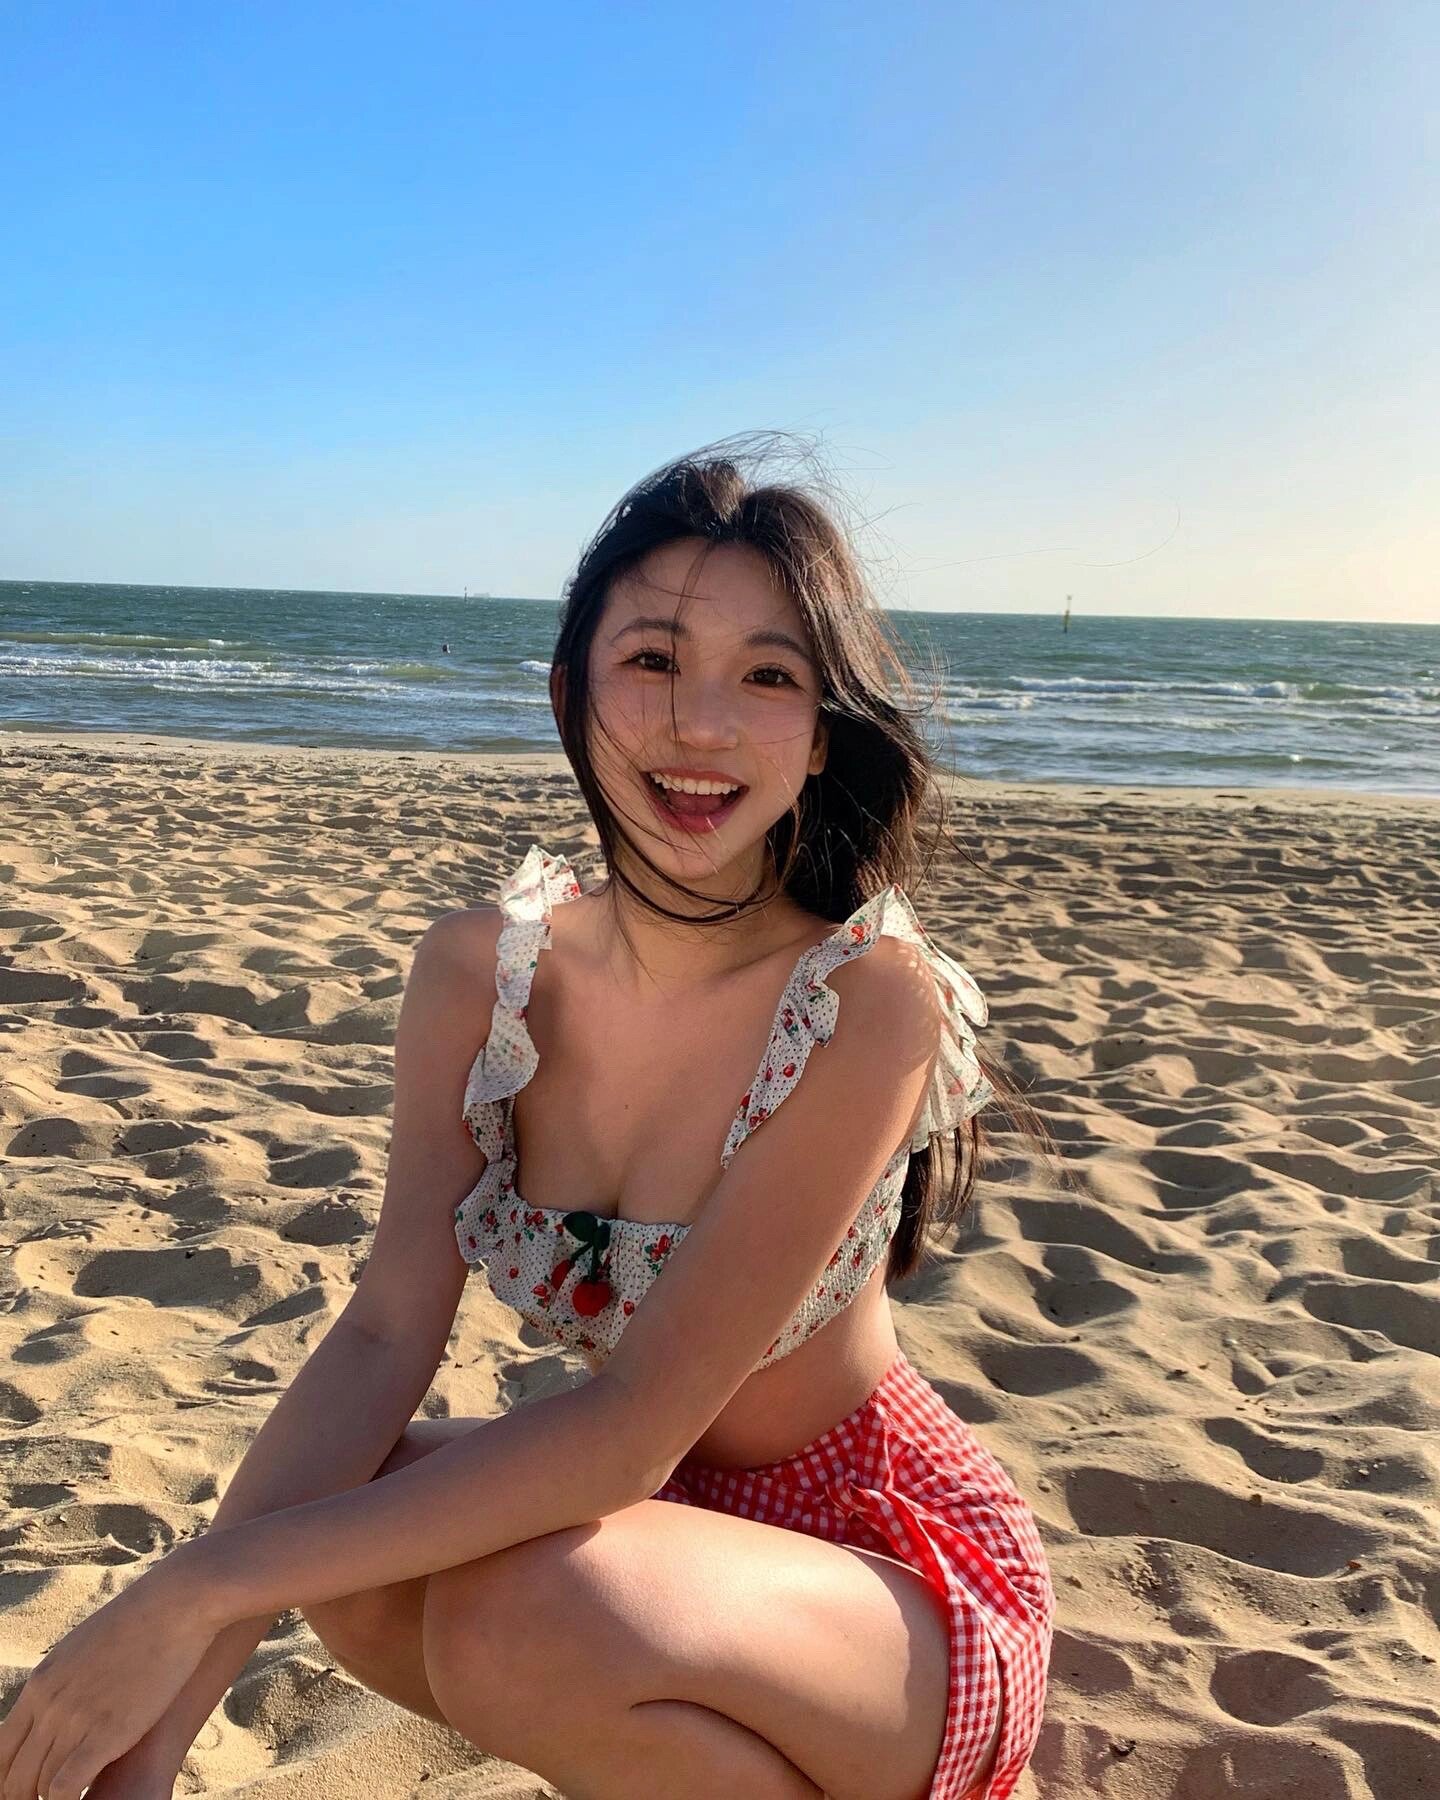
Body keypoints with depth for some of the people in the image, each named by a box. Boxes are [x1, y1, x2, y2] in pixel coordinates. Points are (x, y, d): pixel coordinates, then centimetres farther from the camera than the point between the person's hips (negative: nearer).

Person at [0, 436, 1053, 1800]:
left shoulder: (870, 993, -26)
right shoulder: (480, 969, -9)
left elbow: (634, 1423, -27)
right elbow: (385, 1334, -13)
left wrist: (200, 1592, -28)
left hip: (891, 1571, -4)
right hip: (657, 1517, 5)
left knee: (522, 1616, -30)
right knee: (343, 1554, -20)